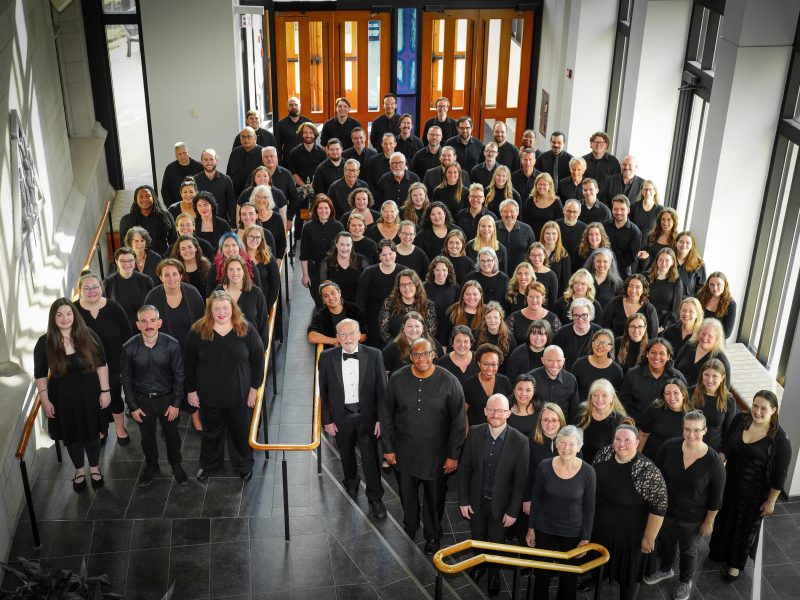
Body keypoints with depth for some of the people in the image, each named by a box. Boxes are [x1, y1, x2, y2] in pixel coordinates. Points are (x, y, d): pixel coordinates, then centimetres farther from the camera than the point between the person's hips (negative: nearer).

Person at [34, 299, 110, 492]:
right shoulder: (44, 343, -11)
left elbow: (101, 365, -5)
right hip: (62, 398, 0)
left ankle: (94, 468, 40)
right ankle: (79, 471, 40)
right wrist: (45, 401, -7)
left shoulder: (88, 336, -11)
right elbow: (40, 375, -4)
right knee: (71, 437, 17)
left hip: (89, 395, 0)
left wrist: (105, 390, -6)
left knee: (92, 433, 16)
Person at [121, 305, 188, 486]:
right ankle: (151, 467, 44)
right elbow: (126, 379, -4)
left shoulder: (172, 345, -18)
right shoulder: (129, 348, -15)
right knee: (147, 437, 19)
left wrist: (176, 403, -7)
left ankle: (176, 466, 41)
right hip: (142, 400, 1)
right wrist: (132, 406, -2)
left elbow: (179, 375, -8)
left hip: (167, 398, -1)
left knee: (172, 436, 16)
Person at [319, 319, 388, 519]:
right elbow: (323, 392, -1)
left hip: (366, 415, -1)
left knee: (371, 457, 2)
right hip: (341, 416, 2)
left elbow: (381, 389, -5)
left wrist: (381, 419, -6)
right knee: (346, 454, 21)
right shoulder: (327, 358, -8)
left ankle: (375, 498, 20)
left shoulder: (374, 355, -10)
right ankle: (351, 483, 49)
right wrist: (327, 420, -2)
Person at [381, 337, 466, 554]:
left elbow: (458, 421, -7)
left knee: (435, 497, 13)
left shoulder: (449, 382, -12)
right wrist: (388, 448, 2)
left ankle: (432, 535, 37)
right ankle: (409, 528, 45)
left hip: (436, 454, -2)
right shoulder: (397, 380, -7)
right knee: (407, 495, 19)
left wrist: (454, 455, -7)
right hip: (404, 452, 2)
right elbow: (386, 416, 3)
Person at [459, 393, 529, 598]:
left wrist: (513, 511, -11)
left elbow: (521, 480, -14)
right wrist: (463, 501, -4)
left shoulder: (520, 441, -21)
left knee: (496, 544, 20)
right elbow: (464, 469, -5)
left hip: (501, 504, -2)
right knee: (477, 539, 24)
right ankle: (478, 564, 53)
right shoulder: (474, 433, -14)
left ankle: (494, 574, 47)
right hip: (476, 501, 2)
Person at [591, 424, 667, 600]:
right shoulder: (604, 453, -12)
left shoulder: (648, 471, -31)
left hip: (628, 532, -5)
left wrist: (649, 538, -17)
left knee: (628, 568, 16)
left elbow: (659, 507, -24)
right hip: (599, 524, 6)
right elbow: (591, 481, 6)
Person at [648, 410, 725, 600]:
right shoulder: (669, 447, -20)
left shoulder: (714, 462, -26)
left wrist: (709, 521, -6)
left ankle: (685, 581, 51)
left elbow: (716, 497, -13)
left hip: (693, 518, -3)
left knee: (687, 550, 23)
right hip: (665, 510, 3)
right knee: (665, 543, 27)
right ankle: (666, 569, 58)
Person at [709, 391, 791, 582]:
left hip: (754, 492, -3)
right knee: (724, 518, 25)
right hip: (730, 483, 3)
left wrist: (771, 501, -9)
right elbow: (726, 447, 2)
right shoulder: (740, 419, -14)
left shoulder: (779, 438, -25)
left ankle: (735, 563, 44)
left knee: (746, 526, 19)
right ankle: (719, 551, 53)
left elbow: (780, 474, -15)